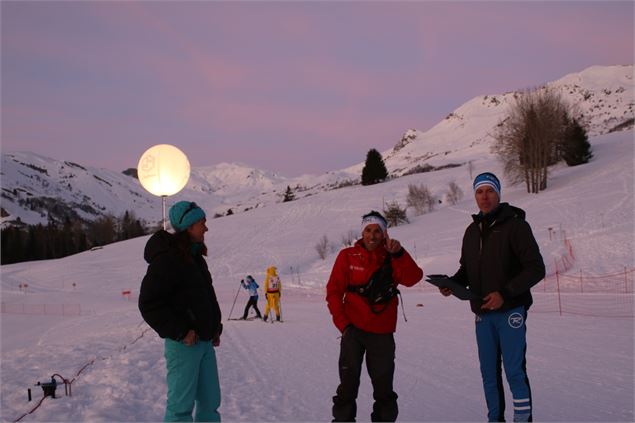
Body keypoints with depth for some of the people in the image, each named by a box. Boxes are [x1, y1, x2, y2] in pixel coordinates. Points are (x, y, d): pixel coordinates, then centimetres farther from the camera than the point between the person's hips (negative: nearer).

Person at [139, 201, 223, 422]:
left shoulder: (195, 257, 14)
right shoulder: (167, 259, -15)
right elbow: (149, 304, -18)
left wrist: (215, 327, 15)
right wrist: (180, 332, -18)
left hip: (205, 341, 9)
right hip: (183, 343, -9)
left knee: (210, 401, 12)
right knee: (181, 404, -3)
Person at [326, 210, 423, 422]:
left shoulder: (392, 258, 3)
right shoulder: (348, 256, -1)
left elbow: (413, 278, -16)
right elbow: (334, 291, 0)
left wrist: (399, 253, -30)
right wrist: (343, 323, -7)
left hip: (382, 333, 1)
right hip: (353, 331, -1)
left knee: (383, 384, 9)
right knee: (348, 383, -1)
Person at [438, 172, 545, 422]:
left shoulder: (515, 225, -7)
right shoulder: (472, 231, 12)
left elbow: (536, 269, -11)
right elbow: (467, 270, 21)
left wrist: (505, 293, -21)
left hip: (510, 310, -6)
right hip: (483, 314, 6)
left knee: (514, 370, -8)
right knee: (489, 372, 10)